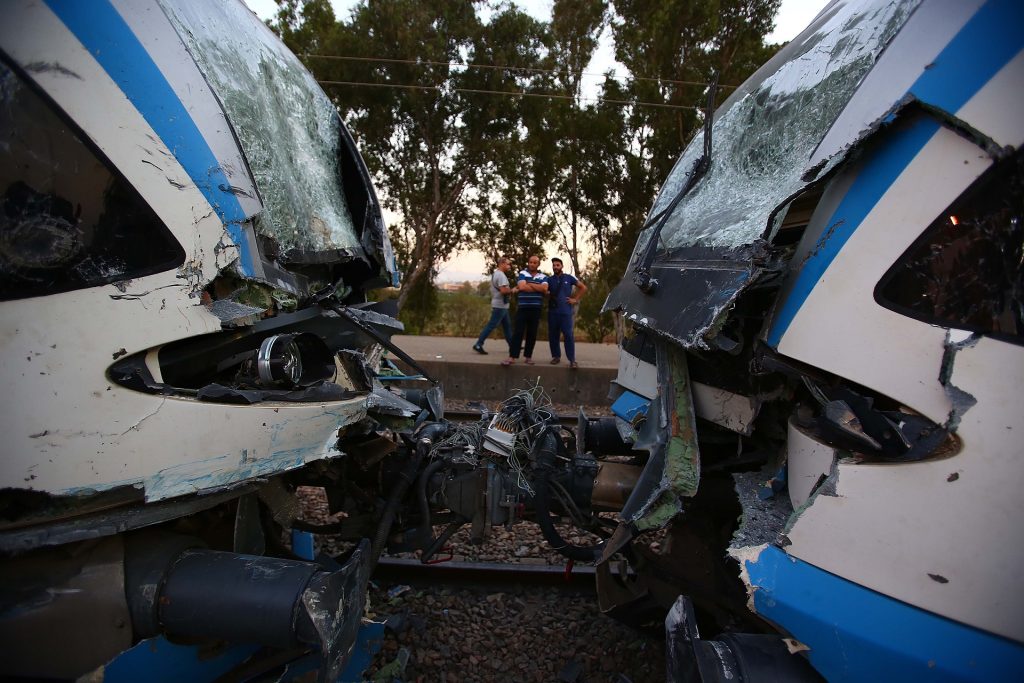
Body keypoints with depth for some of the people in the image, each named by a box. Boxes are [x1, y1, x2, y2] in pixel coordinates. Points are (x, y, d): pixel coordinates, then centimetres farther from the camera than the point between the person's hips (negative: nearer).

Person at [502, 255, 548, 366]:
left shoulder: (543, 277, 10)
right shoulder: (522, 274, 3)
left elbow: (544, 288, -10)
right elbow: (522, 287, -14)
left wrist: (529, 284, -8)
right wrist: (538, 288, -7)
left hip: (536, 309, 2)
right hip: (522, 308, -2)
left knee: (532, 333, 6)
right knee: (518, 332, -4)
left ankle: (528, 356, 15)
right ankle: (512, 356, -4)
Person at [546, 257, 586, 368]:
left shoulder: (568, 278, 6)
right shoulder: (549, 280, 10)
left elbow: (583, 287, 10)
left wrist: (575, 299, 4)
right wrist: (548, 296, -9)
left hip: (566, 311, -2)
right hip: (552, 311, 3)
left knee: (568, 335, -8)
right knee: (553, 336, 5)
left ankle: (572, 360, -6)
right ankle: (556, 356, 19)